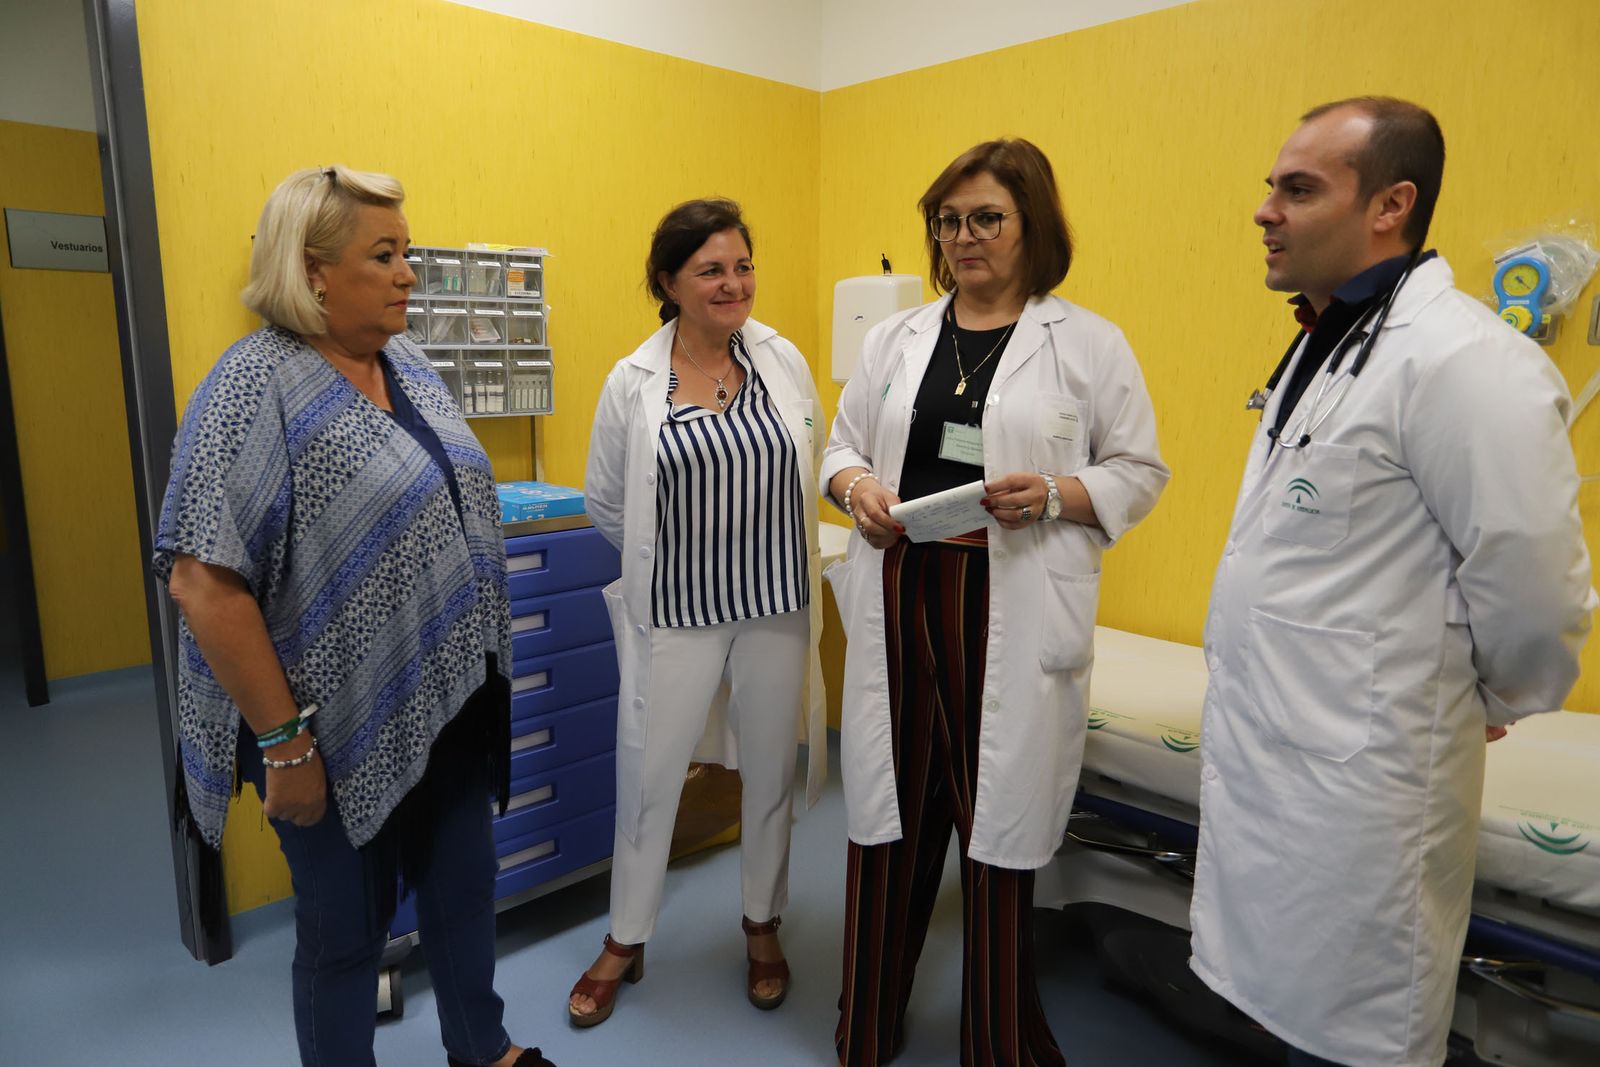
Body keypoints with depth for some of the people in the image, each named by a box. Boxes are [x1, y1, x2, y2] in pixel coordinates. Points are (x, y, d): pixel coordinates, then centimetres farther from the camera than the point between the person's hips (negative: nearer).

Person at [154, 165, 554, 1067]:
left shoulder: (408, 365, 5)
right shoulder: (256, 386, -17)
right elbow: (204, 584, -20)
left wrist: (481, 664, 14)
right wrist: (284, 742, -17)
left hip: (453, 701, 7)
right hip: (345, 726, -7)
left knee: (464, 889, 22)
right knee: (348, 926, 14)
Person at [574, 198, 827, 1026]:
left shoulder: (784, 361, -1)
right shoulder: (632, 383, -6)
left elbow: (812, 471, 8)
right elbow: (605, 505, 4)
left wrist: (757, 547, 7)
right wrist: (680, 555, 9)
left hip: (776, 603, 2)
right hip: (677, 612, -1)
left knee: (770, 770, 15)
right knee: (646, 773, 7)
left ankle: (763, 927, 38)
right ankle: (624, 942, 32)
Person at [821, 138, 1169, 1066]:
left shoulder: (1089, 344, 2)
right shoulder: (896, 338, 12)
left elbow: (1140, 472, 2)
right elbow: (842, 442, 16)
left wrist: (1056, 494, -16)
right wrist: (857, 484, -6)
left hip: (1014, 614, -3)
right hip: (900, 598, 3)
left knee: (999, 828, 7)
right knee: (891, 818, 11)